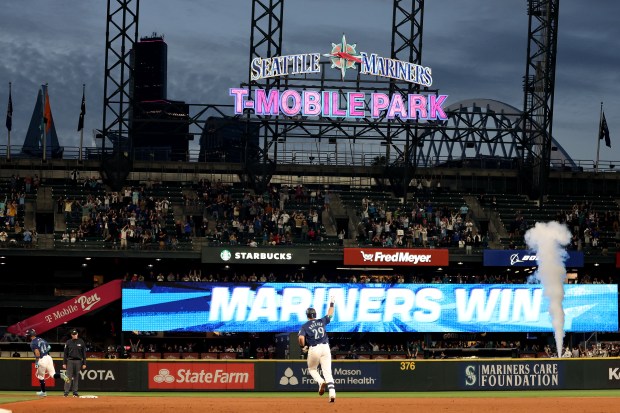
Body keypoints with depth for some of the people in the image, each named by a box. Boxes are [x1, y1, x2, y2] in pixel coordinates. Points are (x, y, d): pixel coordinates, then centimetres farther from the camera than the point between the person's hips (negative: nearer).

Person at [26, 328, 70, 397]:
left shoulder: (33, 343, -9)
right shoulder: (41, 339, 15)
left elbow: (37, 352, -21)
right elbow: (49, 347, 19)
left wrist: (36, 362, -17)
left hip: (42, 360, -6)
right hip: (48, 357, 6)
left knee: (40, 376, 13)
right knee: (53, 374, 8)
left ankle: (43, 392, 22)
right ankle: (61, 375, -23)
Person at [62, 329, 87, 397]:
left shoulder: (81, 342, 5)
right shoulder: (68, 342, 5)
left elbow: (84, 353, 6)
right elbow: (65, 353, 6)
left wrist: (84, 363, 1)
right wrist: (64, 363, -1)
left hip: (78, 361, 1)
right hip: (70, 361, -1)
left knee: (76, 377, 5)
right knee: (69, 377, -7)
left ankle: (75, 392, 11)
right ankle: (66, 392, -8)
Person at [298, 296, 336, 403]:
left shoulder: (305, 326, 1)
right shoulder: (321, 321, 11)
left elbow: (301, 338, -15)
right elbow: (330, 315, 29)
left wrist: (303, 347, 3)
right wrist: (331, 303, 39)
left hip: (313, 349, -3)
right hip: (325, 348, 3)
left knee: (312, 369, 22)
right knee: (327, 372, 0)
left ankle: (321, 382, -8)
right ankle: (332, 393, -16)